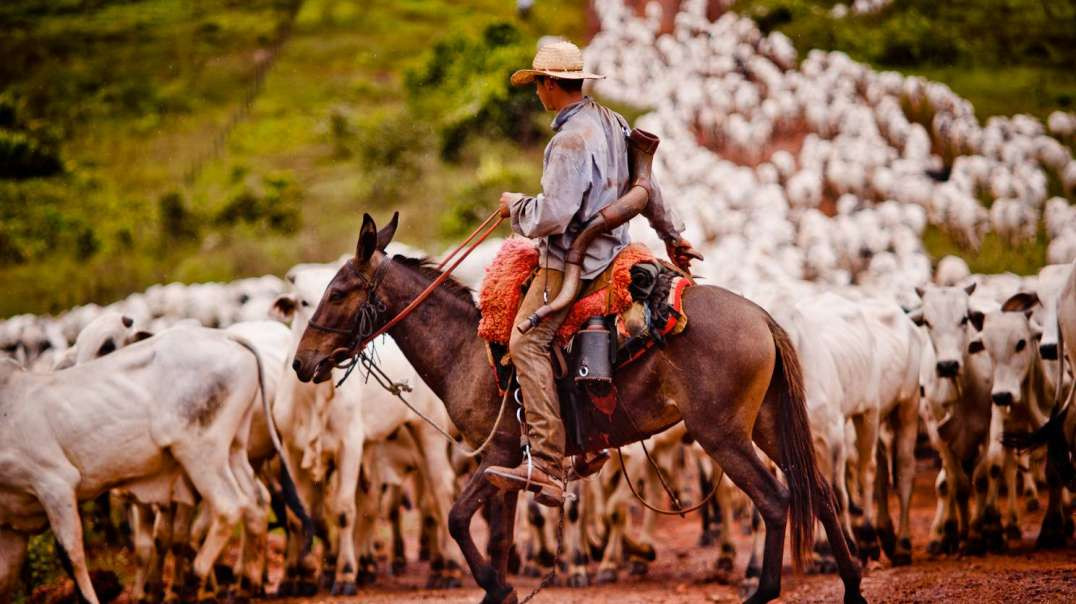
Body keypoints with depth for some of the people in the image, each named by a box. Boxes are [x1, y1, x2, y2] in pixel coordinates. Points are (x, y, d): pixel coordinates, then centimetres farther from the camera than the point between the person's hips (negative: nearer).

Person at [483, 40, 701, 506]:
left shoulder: (571, 140, -21)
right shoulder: (613, 123, 10)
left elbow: (551, 216, -26)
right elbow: (645, 186, 22)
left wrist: (515, 205, -5)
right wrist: (672, 235, 34)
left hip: (572, 262, -10)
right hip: (609, 251, 10)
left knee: (528, 341, -14)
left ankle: (547, 467, -23)